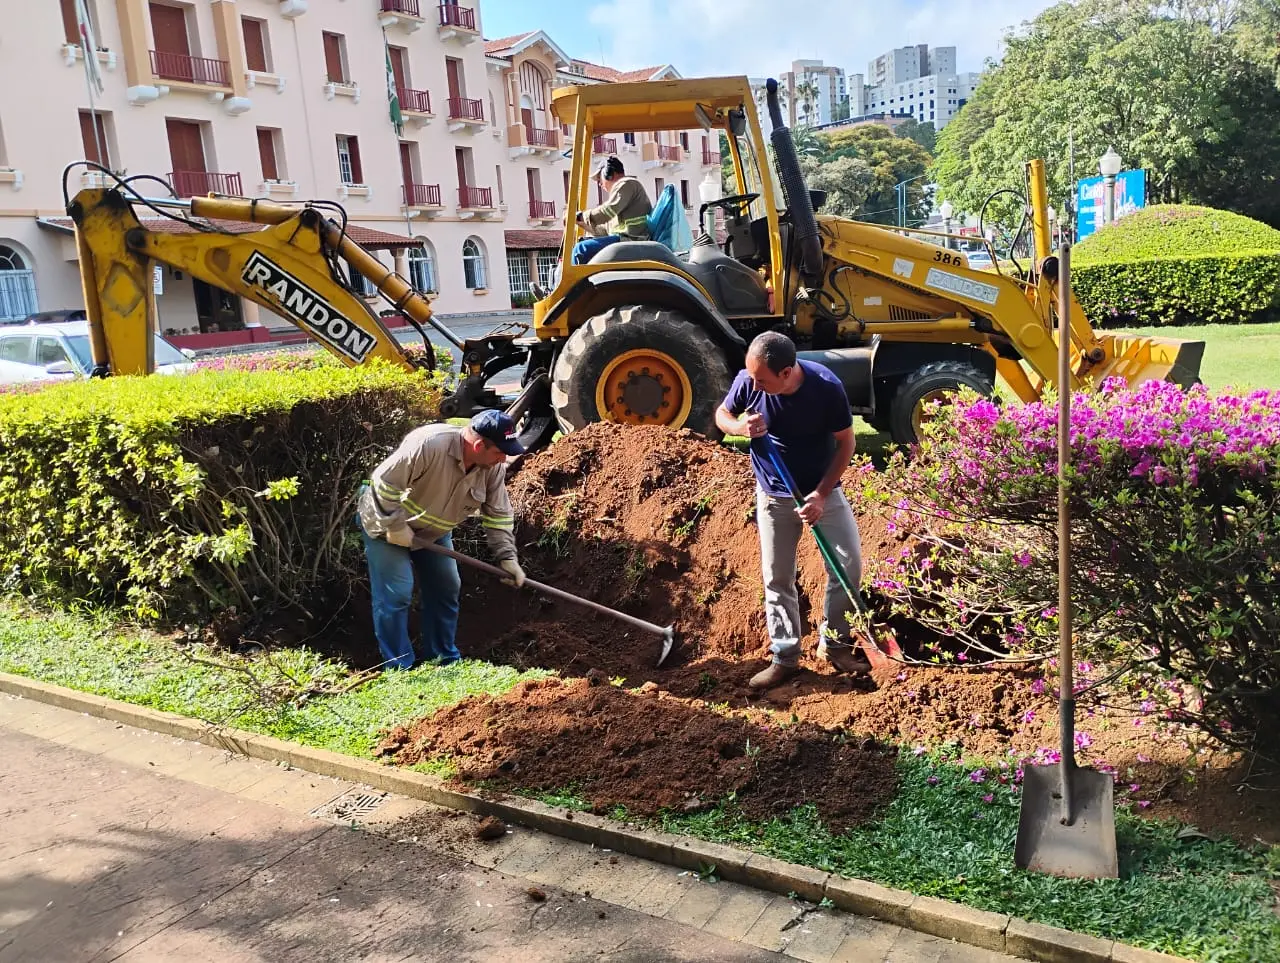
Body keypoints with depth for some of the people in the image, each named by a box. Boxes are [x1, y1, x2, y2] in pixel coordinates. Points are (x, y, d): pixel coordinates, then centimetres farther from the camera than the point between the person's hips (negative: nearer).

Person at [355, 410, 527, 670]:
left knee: (447, 589, 8)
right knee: (395, 595, -10)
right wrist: (395, 526, -28)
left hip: (433, 531, 7)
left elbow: (498, 514, -7)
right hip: (386, 523, -7)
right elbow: (384, 482, -33)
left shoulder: (493, 467, -15)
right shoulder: (428, 444, -37)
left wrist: (507, 556, -15)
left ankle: (446, 660, 22)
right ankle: (398, 668, 2)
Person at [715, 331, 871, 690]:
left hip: (823, 489, -1)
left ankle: (834, 644, 19)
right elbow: (721, 414, -1)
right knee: (777, 578, 6)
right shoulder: (747, 381, -21)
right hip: (774, 495, 1)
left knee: (849, 564, -2)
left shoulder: (827, 386, -25)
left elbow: (845, 443, -13)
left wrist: (821, 494, -20)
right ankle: (785, 657, 20)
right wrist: (740, 426, -25)